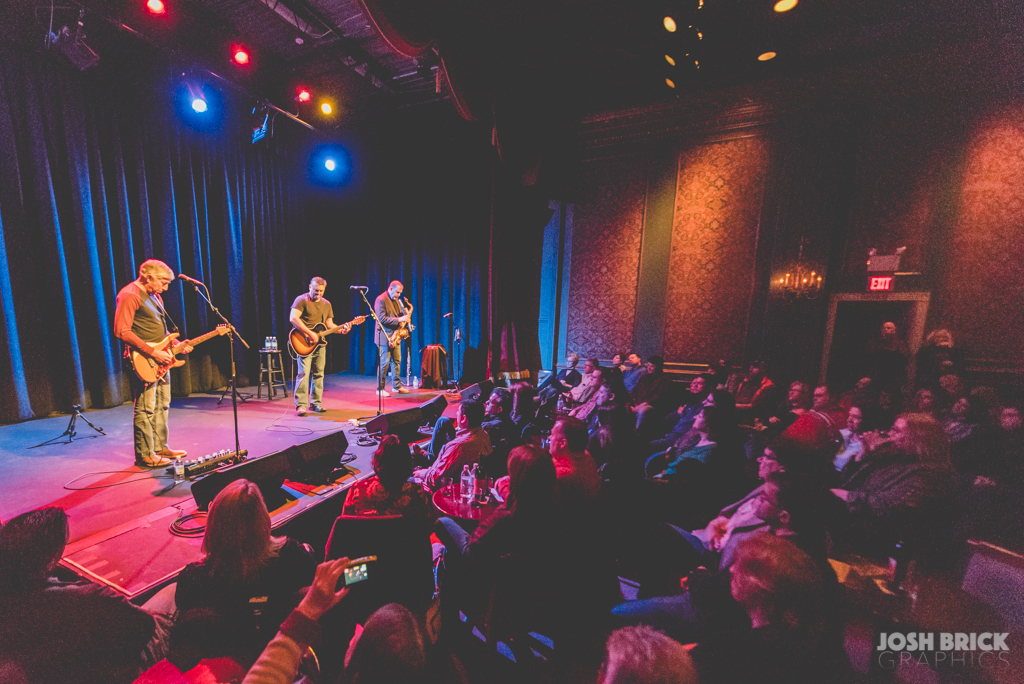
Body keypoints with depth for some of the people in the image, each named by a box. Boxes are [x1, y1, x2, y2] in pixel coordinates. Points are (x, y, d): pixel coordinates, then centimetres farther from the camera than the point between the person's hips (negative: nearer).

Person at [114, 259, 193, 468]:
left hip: (160, 360, 10)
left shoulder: (154, 296, 16)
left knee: (162, 405, 15)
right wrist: (152, 352, -22)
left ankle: (160, 447, 25)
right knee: (145, 408, -3)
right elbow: (122, 331, -21)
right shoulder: (130, 296, -13)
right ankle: (144, 455, 6)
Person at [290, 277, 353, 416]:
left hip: (319, 343, 6)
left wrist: (341, 329, -4)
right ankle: (301, 405, -2)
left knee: (318, 374, 8)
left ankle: (315, 403, 17)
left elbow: (329, 324, 16)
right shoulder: (302, 300, -4)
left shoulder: (326, 304, 14)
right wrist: (310, 333, -22)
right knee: (304, 373, -9)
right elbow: (293, 318, -17)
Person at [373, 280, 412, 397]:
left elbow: (400, 314, 21)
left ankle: (397, 386, 20)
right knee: (384, 363, -4)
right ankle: (380, 389, 5)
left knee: (397, 361, 11)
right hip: (385, 336, -8)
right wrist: (398, 320, -25)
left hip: (395, 336, 8)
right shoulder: (381, 300, -11)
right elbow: (382, 318, -19)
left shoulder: (396, 300, 15)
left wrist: (406, 315, -2)